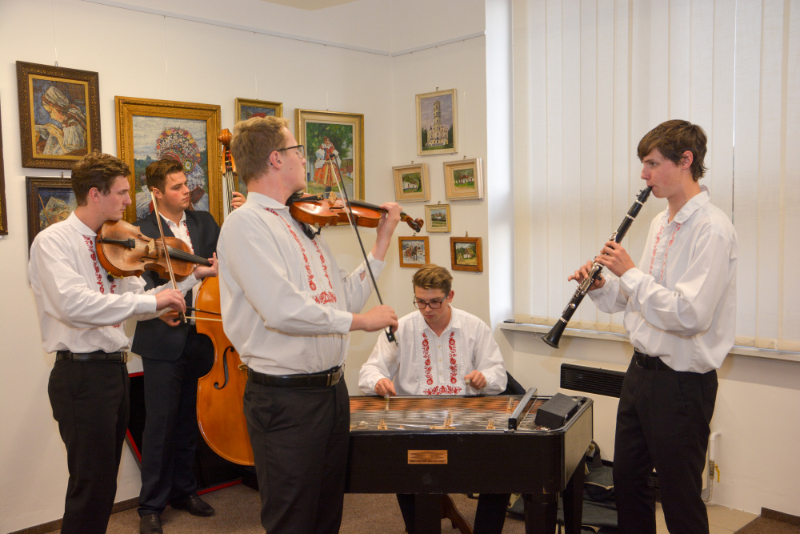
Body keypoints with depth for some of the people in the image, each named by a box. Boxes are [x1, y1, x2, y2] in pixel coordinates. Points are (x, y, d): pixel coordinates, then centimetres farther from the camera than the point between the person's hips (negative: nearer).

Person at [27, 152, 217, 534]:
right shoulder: (53, 241, -12)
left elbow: (140, 303, 10)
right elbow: (73, 304, -29)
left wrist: (192, 277, 2)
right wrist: (150, 301, -29)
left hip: (115, 370, 8)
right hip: (82, 374, -8)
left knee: (103, 484, 17)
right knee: (92, 484, -2)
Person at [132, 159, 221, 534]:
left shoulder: (204, 222, 12)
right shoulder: (142, 231, -4)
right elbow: (141, 282, -14)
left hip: (200, 339, 5)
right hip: (164, 343, -4)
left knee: (188, 422, 15)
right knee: (160, 423, 1)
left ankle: (183, 490, 31)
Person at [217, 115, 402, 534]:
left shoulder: (304, 222, 12)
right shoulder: (246, 222, -13)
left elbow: (345, 299, 12)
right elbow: (283, 309, -25)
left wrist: (382, 241, 12)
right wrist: (358, 320, -16)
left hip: (332, 389, 8)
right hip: (286, 399, -8)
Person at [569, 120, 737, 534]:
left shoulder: (711, 229, -19)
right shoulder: (661, 223, 10)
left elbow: (689, 315, -28)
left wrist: (629, 272, -20)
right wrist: (601, 285, -1)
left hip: (682, 380, -9)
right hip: (643, 370, 9)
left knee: (680, 498, 8)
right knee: (628, 481, 21)